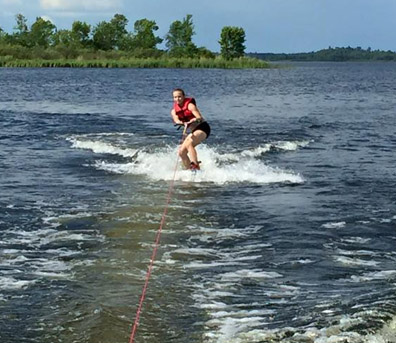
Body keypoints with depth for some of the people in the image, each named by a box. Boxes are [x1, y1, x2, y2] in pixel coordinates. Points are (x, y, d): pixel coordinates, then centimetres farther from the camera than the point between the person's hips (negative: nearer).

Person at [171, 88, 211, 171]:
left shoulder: (189, 105, -12)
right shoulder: (174, 111, 5)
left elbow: (199, 118, -23)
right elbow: (176, 120, -16)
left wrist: (190, 122, -42)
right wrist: (182, 123, -40)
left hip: (202, 128, -8)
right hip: (194, 131, 8)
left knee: (188, 144, -31)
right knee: (182, 152, -2)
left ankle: (196, 167, -40)